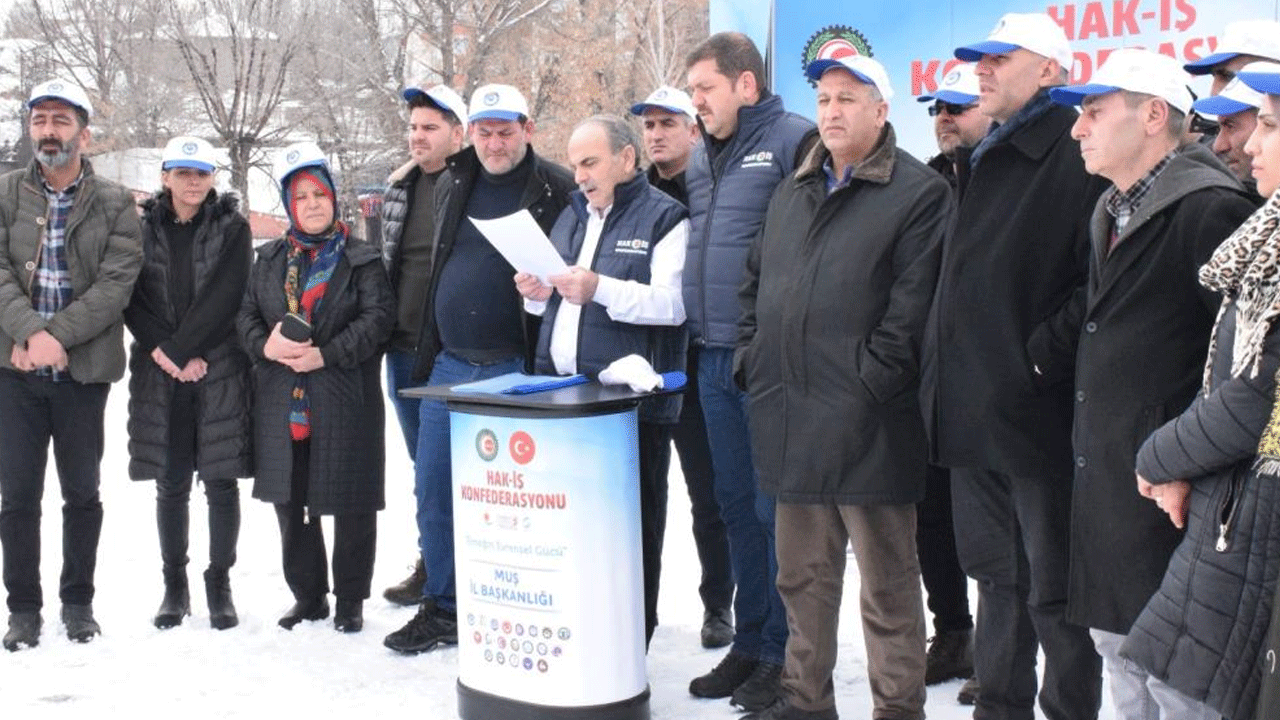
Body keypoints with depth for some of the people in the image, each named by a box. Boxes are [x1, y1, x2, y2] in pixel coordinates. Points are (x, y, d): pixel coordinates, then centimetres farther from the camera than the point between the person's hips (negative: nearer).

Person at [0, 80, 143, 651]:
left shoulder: (115, 205, 1)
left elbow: (116, 282, -9)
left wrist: (56, 335, -19)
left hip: (84, 369, -1)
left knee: (82, 492, 9)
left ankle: (77, 602, 23)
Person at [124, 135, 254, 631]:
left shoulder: (233, 228, 2)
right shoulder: (144, 228, 8)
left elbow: (223, 298, -8)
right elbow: (132, 299, 2)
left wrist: (178, 350, -14)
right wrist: (162, 352, -11)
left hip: (220, 371, -1)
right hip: (160, 374, 2)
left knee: (220, 479, 1)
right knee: (170, 483, 5)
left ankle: (220, 585, 11)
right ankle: (174, 586, 16)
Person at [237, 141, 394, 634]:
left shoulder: (361, 260, 1)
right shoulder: (270, 259, 13)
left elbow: (378, 317, -9)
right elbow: (245, 313, 11)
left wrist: (326, 354, -19)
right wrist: (264, 344, -12)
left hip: (345, 401, -4)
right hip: (281, 402, 4)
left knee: (351, 506, 1)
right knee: (290, 503, 10)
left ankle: (350, 601, 15)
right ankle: (308, 596, 24)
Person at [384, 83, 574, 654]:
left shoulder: (557, 190, -7)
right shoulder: (452, 184, 11)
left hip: (514, 370, -6)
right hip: (448, 365, 6)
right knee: (433, 488, 9)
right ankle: (442, 609, 22)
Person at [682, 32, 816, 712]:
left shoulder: (793, 140, -8)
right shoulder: (700, 157, 17)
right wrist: (694, 332, 17)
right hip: (714, 360, 8)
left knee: (776, 509, -1)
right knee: (737, 504, 14)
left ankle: (784, 654, 10)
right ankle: (749, 642, 24)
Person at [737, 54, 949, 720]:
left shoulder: (920, 193, -5)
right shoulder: (793, 191, 18)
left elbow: (912, 307, -13)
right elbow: (756, 282, 24)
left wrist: (868, 382, -16)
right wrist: (752, 358, 12)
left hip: (868, 425, -7)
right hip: (790, 417, 7)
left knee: (887, 582, 2)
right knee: (802, 575, 17)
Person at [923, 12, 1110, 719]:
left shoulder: (1075, 152, -11)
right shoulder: (982, 161, 17)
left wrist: (1043, 356, -20)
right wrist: (945, 379, 15)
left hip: (1037, 414, -8)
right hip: (975, 411, 9)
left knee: (1053, 592, 1)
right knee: (997, 580, 18)